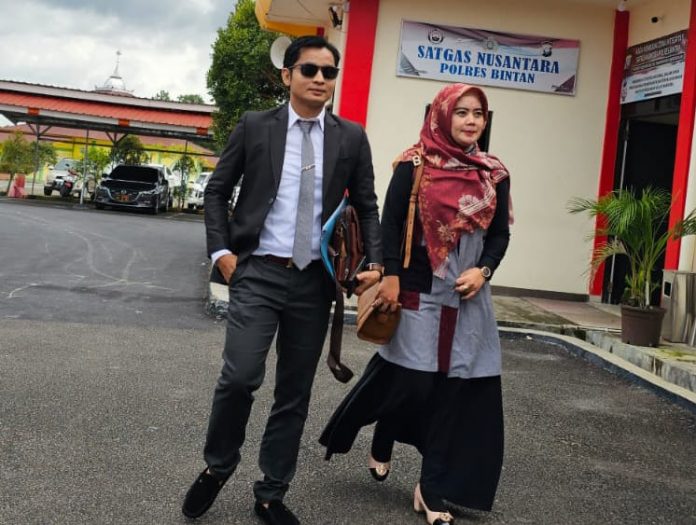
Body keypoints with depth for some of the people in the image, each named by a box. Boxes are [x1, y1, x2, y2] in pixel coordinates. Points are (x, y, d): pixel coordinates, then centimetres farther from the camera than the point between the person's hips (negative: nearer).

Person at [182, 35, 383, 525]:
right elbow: (217, 190, 8)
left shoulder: (351, 137, 6)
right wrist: (221, 250, -3)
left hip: (315, 279, 2)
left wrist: (375, 264, -2)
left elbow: (367, 207, 11)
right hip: (258, 272, -2)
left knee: (295, 393, 8)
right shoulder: (255, 126, 3)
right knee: (240, 377, -16)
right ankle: (217, 466, 13)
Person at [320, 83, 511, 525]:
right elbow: (390, 222, -5)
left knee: (458, 388, 2)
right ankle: (382, 447, 34)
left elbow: (500, 232, 9)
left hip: (469, 298, 4)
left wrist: (483, 271, -8)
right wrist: (390, 276, -12)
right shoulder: (415, 165, -3)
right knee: (408, 379, 1)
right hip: (420, 292, -3)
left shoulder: (495, 174, 7)